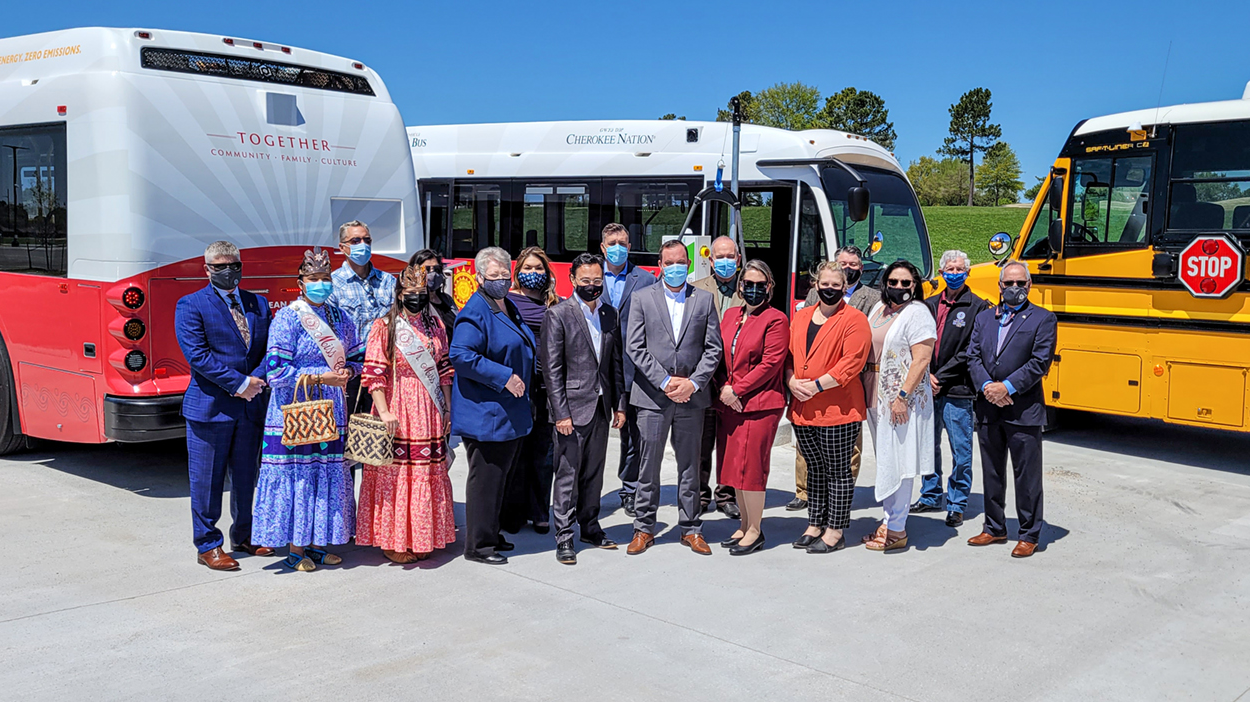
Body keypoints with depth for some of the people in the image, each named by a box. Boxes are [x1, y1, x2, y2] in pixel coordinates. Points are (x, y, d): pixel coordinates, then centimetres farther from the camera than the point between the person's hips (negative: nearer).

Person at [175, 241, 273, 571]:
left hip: (250, 406, 5)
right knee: (207, 480, 3)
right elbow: (197, 355, -13)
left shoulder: (259, 304, 12)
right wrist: (239, 383, -17)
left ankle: (244, 536, 31)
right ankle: (208, 546, 15)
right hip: (209, 406, -5)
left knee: (246, 476, 15)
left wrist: (257, 380, -11)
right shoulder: (191, 306, -4)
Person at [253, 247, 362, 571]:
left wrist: (347, 372, -4)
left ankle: (317, 543, 18)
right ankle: (295, 549, 8)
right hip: (295, 412, -5)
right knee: (297, 474, -3)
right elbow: (276, 371, -12)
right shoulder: (287, 318, -6)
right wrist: (320, 377, -17)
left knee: (329, 474, 6)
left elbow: (357, 358, 19)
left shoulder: (341, 317, 11)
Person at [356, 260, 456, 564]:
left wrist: (447, 408, 10)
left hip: (429, 413, 5)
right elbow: (374, 373, -10)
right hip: (397, 413, -5)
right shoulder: (385, 326, -5)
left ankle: (422, 538, 22)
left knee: (428, 472, 9)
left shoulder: (435, 324, 10)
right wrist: (385, 412, -18)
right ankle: (392, 541, 10)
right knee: (395, 473, -1)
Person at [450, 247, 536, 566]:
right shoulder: (476, 313, -15)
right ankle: (478, 545, 7)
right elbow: (461, 355, -26)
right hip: (485, 415, -10)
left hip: (511, 414, 10)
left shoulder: (509, 309, 15)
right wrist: (504, 377, -24)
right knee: (486, 478, -3)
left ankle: (491, 535, 30)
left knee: (501, 476, 17)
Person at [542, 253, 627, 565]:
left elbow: (616, 363, 14)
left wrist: (619, 405, 9)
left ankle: (590, 527, 26)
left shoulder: (611, 314, 10)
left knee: (594, 473, 13)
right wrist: (561, 413, -14)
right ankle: (564, 538, 8)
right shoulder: (557, 315, -7)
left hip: (601, 407, 5)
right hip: (573, 407, -5)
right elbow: (552, 369, -10)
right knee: (568, 474, 0)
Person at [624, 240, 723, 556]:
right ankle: (644, 528, 17)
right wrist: (665, 382, -11)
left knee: (690, 465, 9)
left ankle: (691, 528, 20)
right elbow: (634, 348, -3)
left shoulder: (704, 299, 7)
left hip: (691, 397, 1)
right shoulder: (642, 298, 4)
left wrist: (693, 382, -9)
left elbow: (713, 348, 4)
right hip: (652, 396, -1)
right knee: (648, 465, 5)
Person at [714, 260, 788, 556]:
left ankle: (755, 531, 8)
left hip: (759, 404, -7)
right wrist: (722, 389, -1)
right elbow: (720, 355, 15)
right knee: (734, 465, 11)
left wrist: (737, 390, -13)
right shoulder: (730, 315, 13)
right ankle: (744, 525, 24)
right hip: (729, 403, 7)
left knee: (750, 466, -5)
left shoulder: (775, 320, -7)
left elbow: (771, 363, -13)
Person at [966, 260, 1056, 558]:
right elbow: (973, 357, 6)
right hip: (988, 409, 5)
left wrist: (1007, 387, -16)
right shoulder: (983, 318, 13)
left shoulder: (1043, 319, -1)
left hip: (1023, 410, -5)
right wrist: (986, 386, -11)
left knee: (1027, 475, 1)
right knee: (991, 472, 14)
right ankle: (995, 529, 26)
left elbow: (1040, 362, -9)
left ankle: (1029, 535, 12)